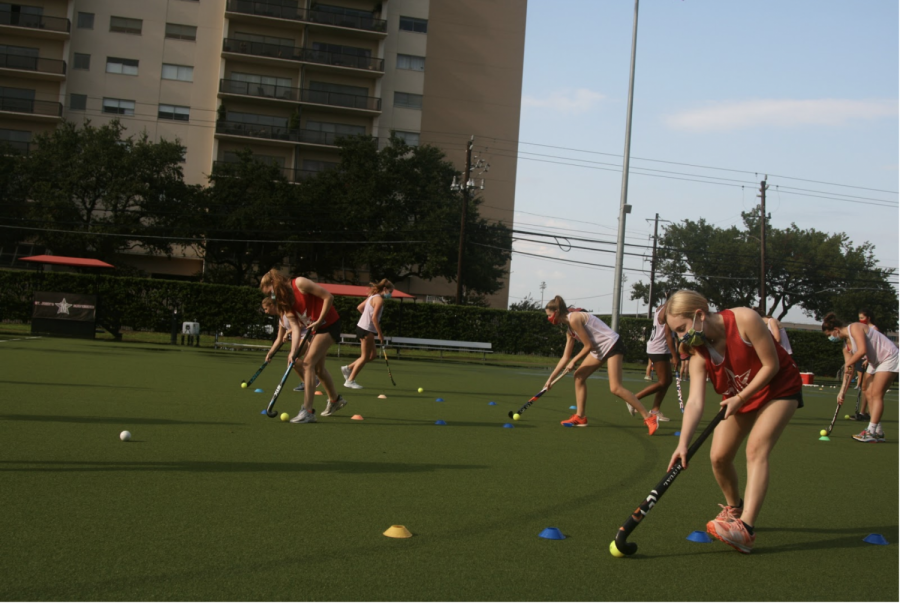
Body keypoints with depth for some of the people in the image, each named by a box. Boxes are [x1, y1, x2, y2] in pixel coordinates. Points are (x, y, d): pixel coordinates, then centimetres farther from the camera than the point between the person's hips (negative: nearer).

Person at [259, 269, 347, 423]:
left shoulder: (299, 283, -17)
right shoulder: (285, 301, 4)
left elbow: (328, 297, -18)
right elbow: (295, 328, -5)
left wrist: (319, 321, -19)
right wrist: (293, 352, -18)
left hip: (329, 325, -9)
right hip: (315, 329, 9)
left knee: (308, 363, -16)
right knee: (318, 367, 18)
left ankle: (307, 411, -18)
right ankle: (335, 399, 41)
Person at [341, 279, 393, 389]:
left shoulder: (373, 297, 12)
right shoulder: (379, 299, -16)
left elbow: (359, 307, 20)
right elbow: (374, 318, -22)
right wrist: (380, 334, -17)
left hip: (363, 327, 10)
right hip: (367, 330, -10)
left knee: (373, 355, 15)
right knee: (365, 357, -1)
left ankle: (348, 368, 18)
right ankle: (350, 381, 6)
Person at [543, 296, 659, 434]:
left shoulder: (573, 319, -16)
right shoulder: (569, 329, 14)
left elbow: (588, 346, -14)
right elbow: (565, 357, 17)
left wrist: (574, 361, -1)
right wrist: (551, 378, 16)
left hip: (612, 345, -10)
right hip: (599, 349, 10)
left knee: (615, 388, -17)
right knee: (579, 376, 9)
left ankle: (649, 417, -11)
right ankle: (580, 417, 14)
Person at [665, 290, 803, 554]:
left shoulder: (744, 319, -29)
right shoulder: (698, 353, -15)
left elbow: (771, 365, -22)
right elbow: (695, 401, -24)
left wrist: (740, 398, -23)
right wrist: (683, 443, -37)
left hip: (779, 388, -5)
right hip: (737, 397, 5)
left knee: (756, 448, -22)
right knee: (719, 456, -2)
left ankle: (745, 528, -31)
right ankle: (734, 508, 28)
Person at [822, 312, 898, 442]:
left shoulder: (855, 328, -16)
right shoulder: (847, 341, 10)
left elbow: (862, 350, -30)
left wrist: (847, 363, -17)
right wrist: (842, 391, 7)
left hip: (889, 357, -10)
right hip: (878, 362, 10)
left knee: (876, 394, -15)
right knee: (870, 394, 5)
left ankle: (871, 432, -18)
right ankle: (878, 431, 7)